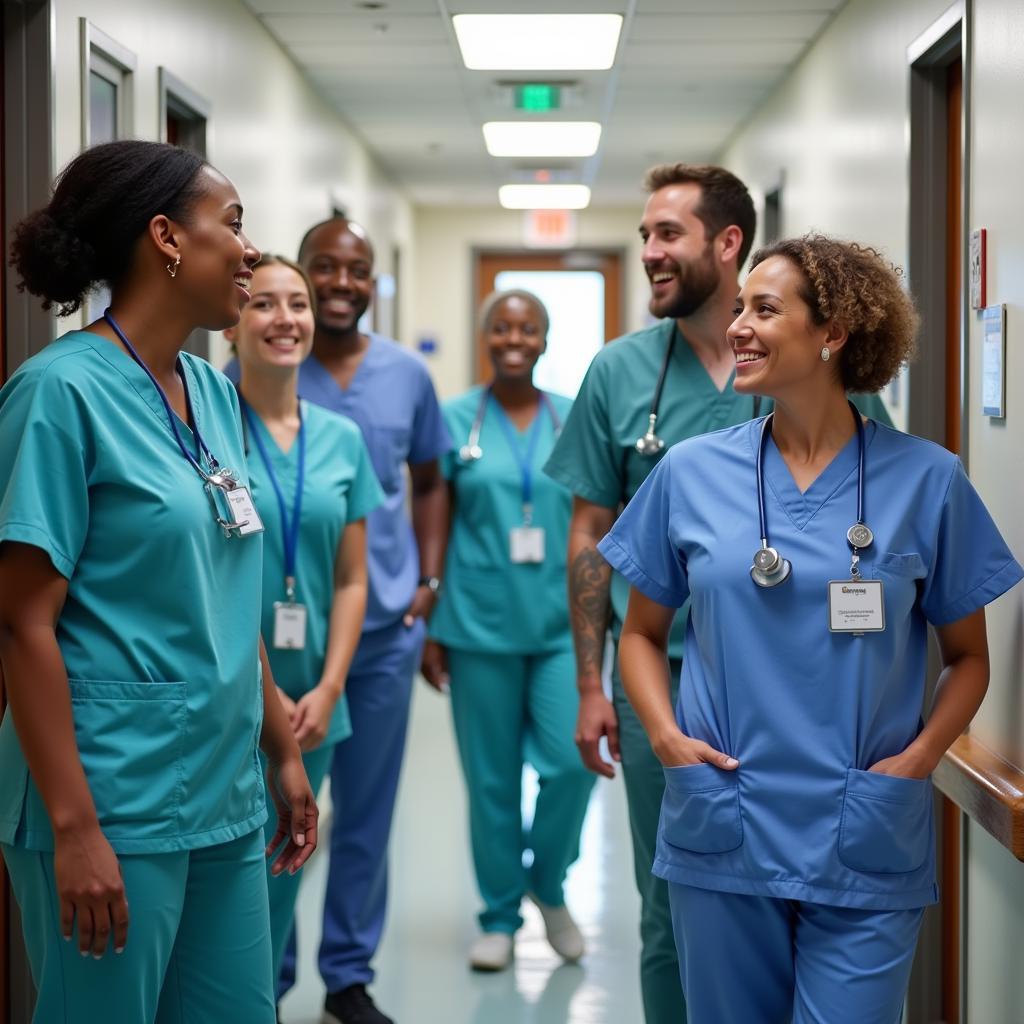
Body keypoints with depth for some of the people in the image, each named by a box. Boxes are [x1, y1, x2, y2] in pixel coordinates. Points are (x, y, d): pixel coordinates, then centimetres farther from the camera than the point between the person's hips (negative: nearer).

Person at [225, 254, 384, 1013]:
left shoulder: (342, 438, 7)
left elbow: (351, 578, 8)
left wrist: (327, 689, -2)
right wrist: (266, 693, -12)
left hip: (314, 700, 5)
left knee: (285, 867, 13)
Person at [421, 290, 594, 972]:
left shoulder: (574, 422, 6)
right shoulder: (456, 421, 3)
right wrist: (430, 627, 2)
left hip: (561, 624, 1)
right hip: (480, 626, 0)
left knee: (570, 762, -8)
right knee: (492, 778, 6)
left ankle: (549, 884, 19)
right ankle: (500, 916, 23)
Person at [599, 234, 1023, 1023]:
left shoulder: (926, 478, -2)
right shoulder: (691, 472, 1)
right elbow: (643, 631, 11)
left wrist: (919, 757, -10)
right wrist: (667, 736, -6)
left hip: (867, 847, -1)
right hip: (723, 834, 2)